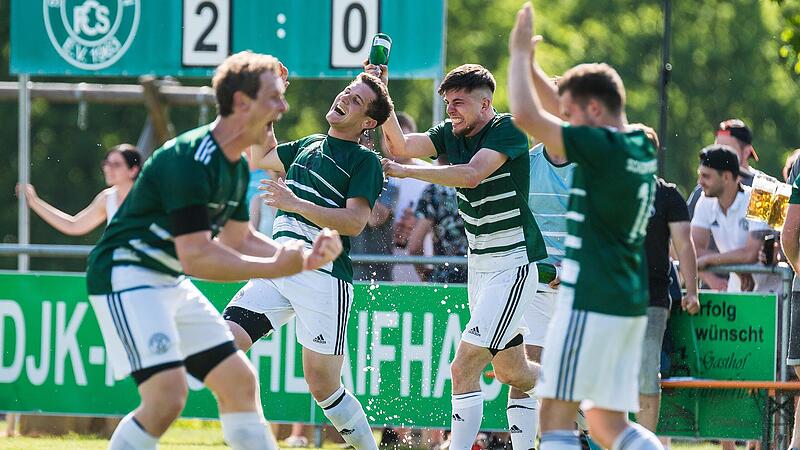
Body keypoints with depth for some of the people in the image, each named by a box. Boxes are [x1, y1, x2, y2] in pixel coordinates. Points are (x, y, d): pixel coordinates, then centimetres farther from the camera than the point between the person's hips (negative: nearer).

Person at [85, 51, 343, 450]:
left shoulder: (237, 166, 8)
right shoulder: (190, 161, -24)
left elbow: (238, 241, 17)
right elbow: (195, 257, -27)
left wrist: (305, 256, 2)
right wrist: (275, 268, -22)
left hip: (170, 282, 10)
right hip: (126, 276, -10)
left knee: (239, 382, 7)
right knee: (167, 395, -23)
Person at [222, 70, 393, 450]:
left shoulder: (365, 161, -1)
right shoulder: (308, 146, 20)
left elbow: (355, 221, -14)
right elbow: (261, 158, 36)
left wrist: (297, 204, -23)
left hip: (323, 278, -6)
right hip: (275, 271, 6)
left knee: (323, 387, -4)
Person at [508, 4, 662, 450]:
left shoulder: (604, 146, -15)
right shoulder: (641, 148, 12)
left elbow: (527, 116, -18)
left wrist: (520, 53, -4)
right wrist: (530, 66, 26)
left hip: (592, 303, -9)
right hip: (630, 303, 9)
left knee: (556, 414, -7)